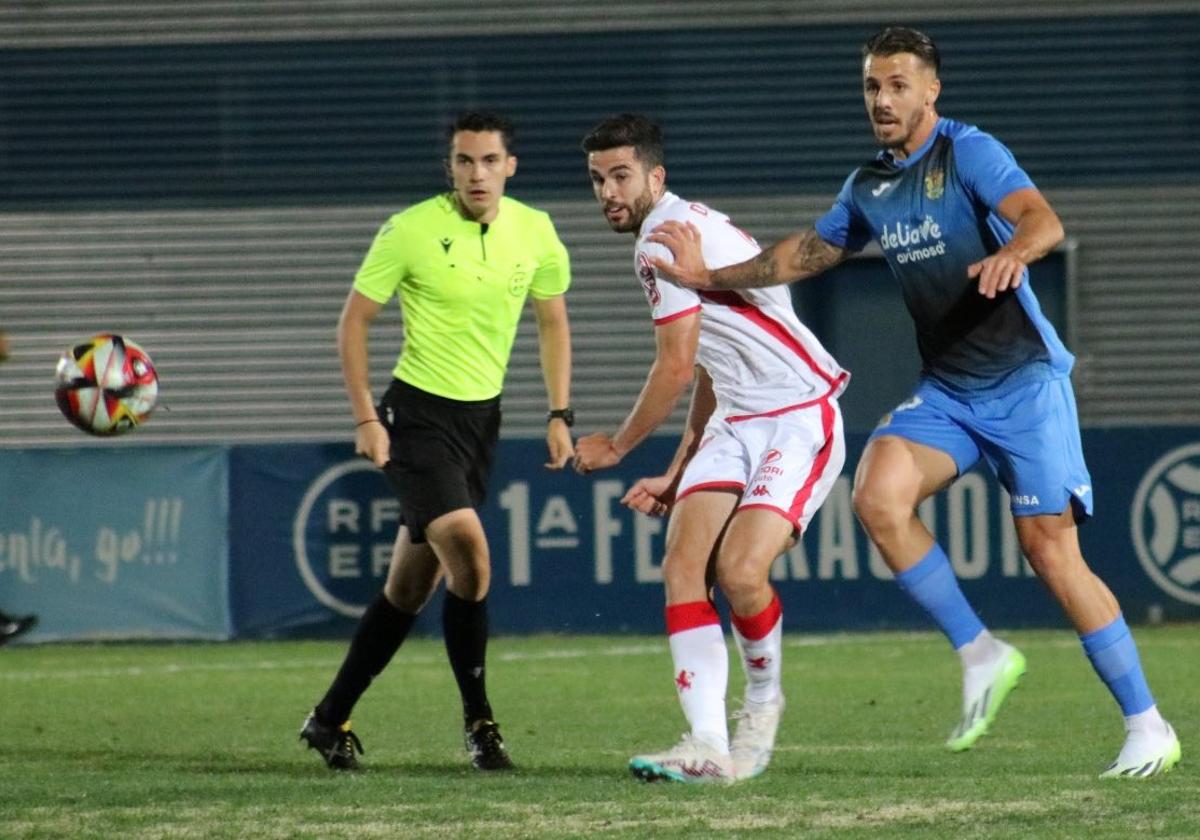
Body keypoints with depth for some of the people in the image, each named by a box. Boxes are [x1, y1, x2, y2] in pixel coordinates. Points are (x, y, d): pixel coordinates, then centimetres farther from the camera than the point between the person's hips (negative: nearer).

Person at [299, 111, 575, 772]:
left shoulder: (535, 233, -1)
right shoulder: (410, 231, -13)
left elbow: (552, 321, 14)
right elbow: (353, 321, -5)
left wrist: (559, 414, 6)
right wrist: (365, 418, -11)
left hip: (482, 417, 5)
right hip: (417, 413, -5)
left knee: (412, 585, 10)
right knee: (470, 555, -21)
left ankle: (332, 719, 22)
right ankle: (477, 721, -10)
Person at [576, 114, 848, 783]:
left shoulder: (665, 239, -14)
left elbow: (675, 368, -12)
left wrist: (617, 446, 4)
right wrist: (676, 475, 24)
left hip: (801, 420, -10)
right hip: (737, 423, 10)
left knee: (740, 570, -24)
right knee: (683, 568, -10)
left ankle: (765, 700, 5)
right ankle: (709, 748, -17)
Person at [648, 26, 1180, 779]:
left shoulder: (968, 153, -10)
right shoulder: (869, 186, 11)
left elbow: (1044, 220, -26)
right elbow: (805, 255, 26)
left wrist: (1011, 252, -48)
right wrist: (709, 278, 21)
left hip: (1024, 380, -6)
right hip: (946, 391, 6)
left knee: (1051, 548, -11)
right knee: (878, 494, -20)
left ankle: (1148, 727, -1)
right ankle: (980, 654, -5)